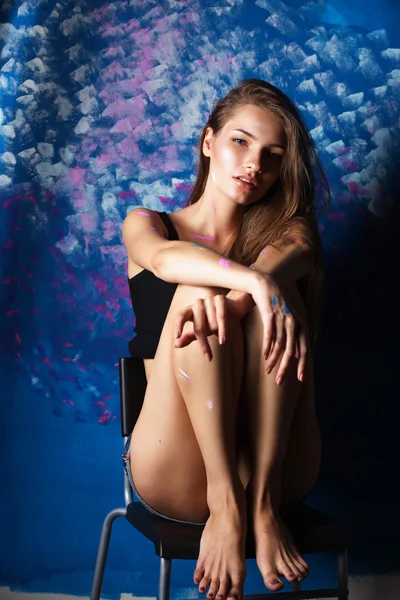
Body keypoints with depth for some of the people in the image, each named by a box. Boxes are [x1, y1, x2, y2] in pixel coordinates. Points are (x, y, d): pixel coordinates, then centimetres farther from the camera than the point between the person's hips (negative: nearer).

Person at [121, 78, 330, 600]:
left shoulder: (284, 233, 13)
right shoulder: (145, 223, 10)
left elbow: (296, 250, -13)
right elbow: (165, 258, -15)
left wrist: (226, 296, -35)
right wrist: (255, 280, -35)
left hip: (282, 472, 1)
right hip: (174, 479, -1)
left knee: (253, 294, -21)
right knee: (197, 290, -22)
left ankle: (262, 499, -26)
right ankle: (225, 500, -28)